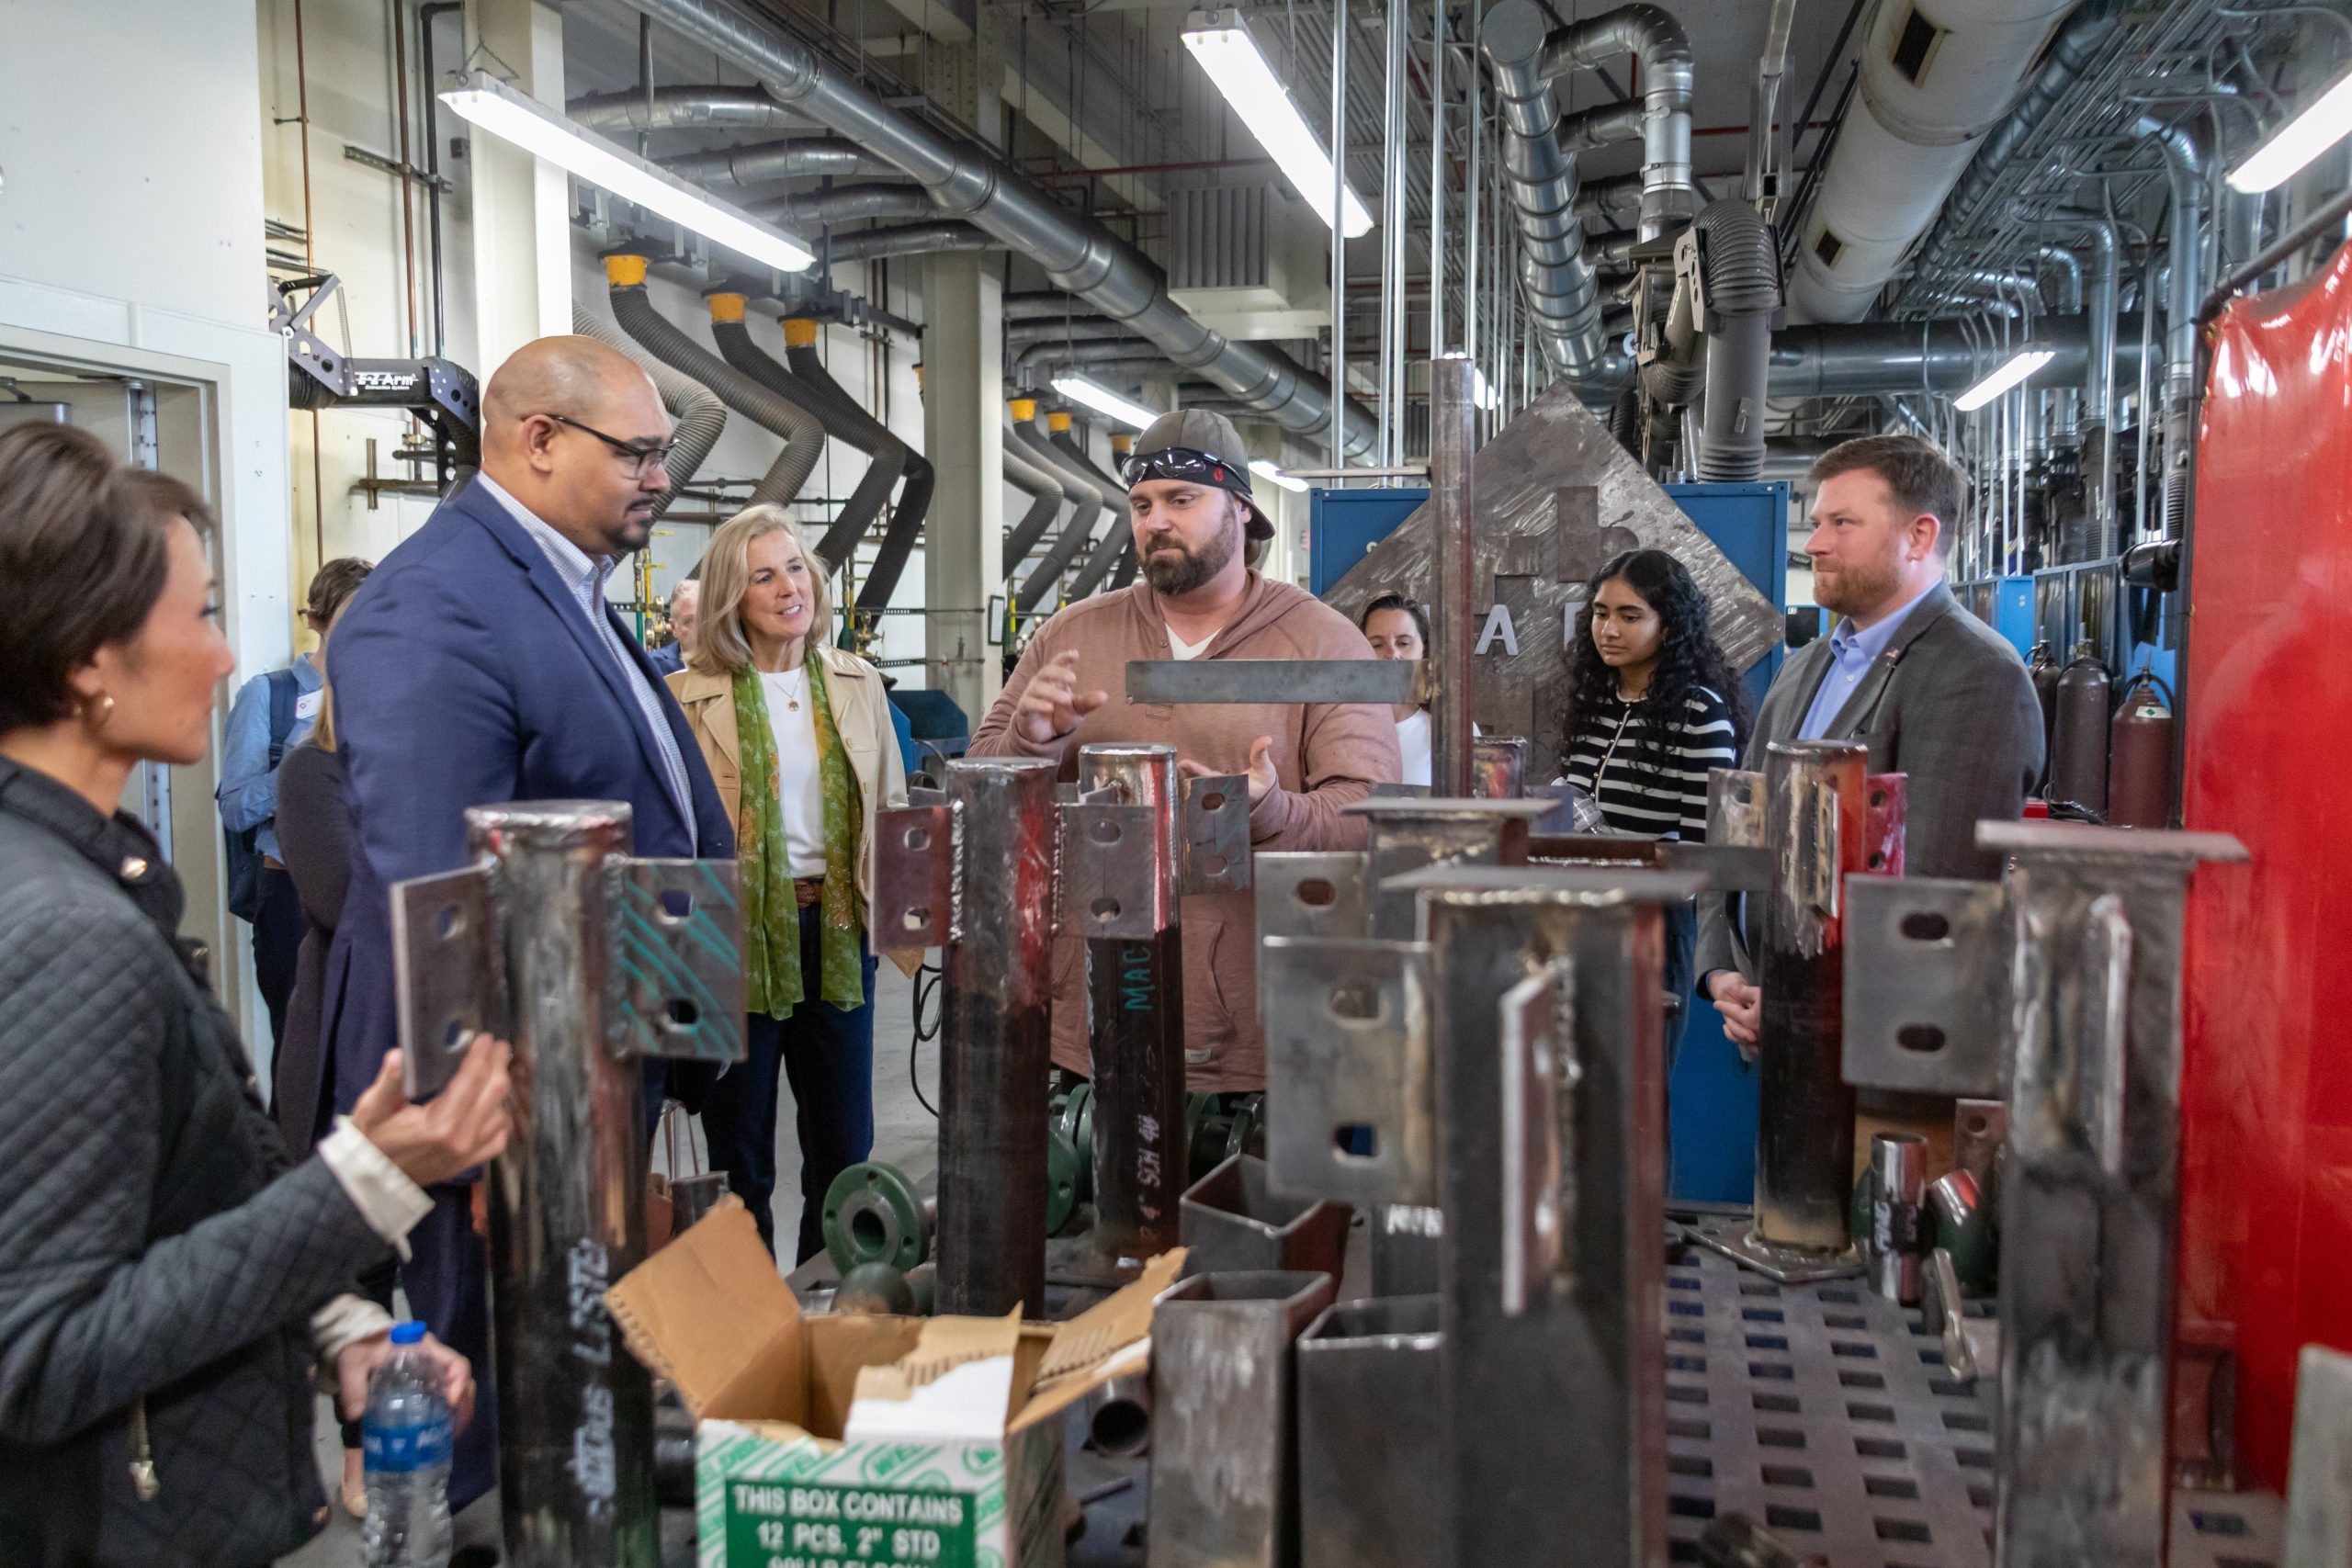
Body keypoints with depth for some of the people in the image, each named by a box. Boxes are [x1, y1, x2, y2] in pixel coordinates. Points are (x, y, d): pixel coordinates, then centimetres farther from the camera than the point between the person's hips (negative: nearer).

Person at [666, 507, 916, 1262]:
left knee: (844, 1150, 12)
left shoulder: (858, 684, 8)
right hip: (739, 937, -3)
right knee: (740, 1157, 10)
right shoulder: (690, 697, -5)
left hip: (836, 934, 4)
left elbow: (892, 812, 12)